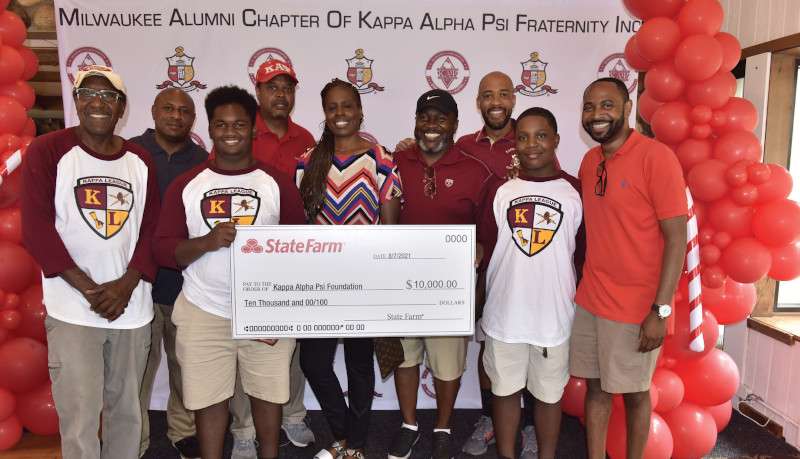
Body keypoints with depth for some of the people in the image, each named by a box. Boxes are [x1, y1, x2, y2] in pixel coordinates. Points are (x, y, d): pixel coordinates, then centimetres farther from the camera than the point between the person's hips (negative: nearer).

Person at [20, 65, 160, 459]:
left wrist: (126, 284, -10)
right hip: (73, 311, -3)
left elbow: (152, 229, 5)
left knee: (126, 411, 14)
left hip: (133, 308, 4)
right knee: (80, 420, 0)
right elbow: (36, 229, -9)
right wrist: (89, 289, -13)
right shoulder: (47, 151, -3)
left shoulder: (140, 161, 7)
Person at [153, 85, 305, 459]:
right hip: (203, 313, 0)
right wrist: (207, 241, -21)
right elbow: (163, 250, -1)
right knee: (208, 399, 11)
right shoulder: (186, 185, 2)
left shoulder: (277, 183, 0)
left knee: (267, 394, 13)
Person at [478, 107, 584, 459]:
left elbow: (584, 256, 2)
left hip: (555, 315, -1)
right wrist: (478, 297, 1)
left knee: (549, 394, 16)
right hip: (504, 313, 1)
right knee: (505, 390, 16)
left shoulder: (576, 192, -3)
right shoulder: (500, 189, -1)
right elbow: (484, 249, 2)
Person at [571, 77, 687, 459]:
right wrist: (586, 284, 9)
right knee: (596, 386, 15)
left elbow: (677, 238, -15)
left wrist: (660, 310, -18)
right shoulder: (589, 160, 6)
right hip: (589, 300, 6)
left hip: (636, 306, -5)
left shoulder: (656, 157, -14)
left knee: (634, 392, 12)